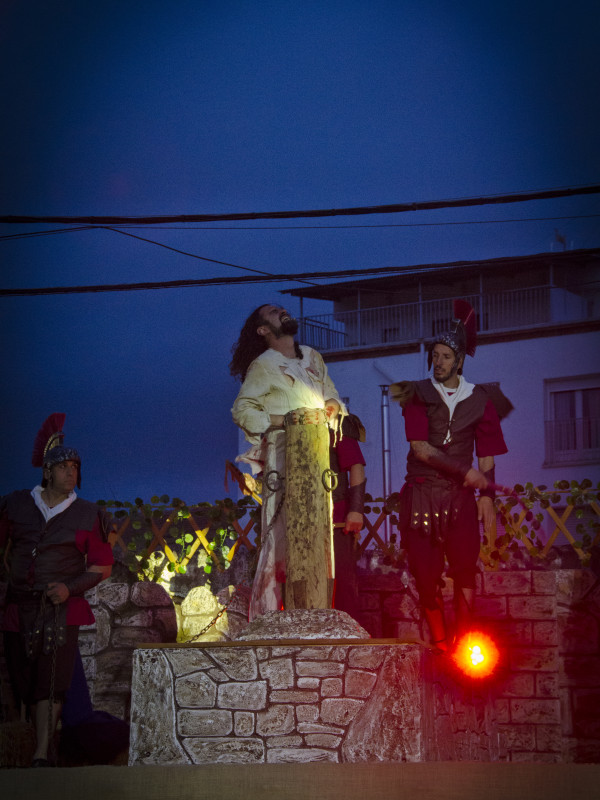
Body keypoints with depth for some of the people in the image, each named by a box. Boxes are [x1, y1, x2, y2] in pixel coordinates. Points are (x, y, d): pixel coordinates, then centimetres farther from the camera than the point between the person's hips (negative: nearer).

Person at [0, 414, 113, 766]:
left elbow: (102, 566, 6)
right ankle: (47, 738, 21)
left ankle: (42, 755, -13)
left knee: (51, 683, -11)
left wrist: (70, 588, -9)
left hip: (62, 609, -2)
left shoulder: (88, 515, 4)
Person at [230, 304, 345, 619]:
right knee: (282, 530, -12)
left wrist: (333, 405, 3)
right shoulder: (263, 366, 3)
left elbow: (331, 393, 27)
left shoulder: (313, 357, 20)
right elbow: (242, 410, -1)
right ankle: (268, 611, -10)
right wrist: (283, 420, -12)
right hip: (283, 455, -5)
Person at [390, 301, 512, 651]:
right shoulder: (419, 395, 6)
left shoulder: (480, 399, 10)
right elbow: (419, 448, -5)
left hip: (460, 496, 0)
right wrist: (465, 471, -10)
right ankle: (439, 643, 3)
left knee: (465, 569, -13)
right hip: (421, 494, 0)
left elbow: (486, 455, 9)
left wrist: (487, 494, -4)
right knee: (427, 573, -5)